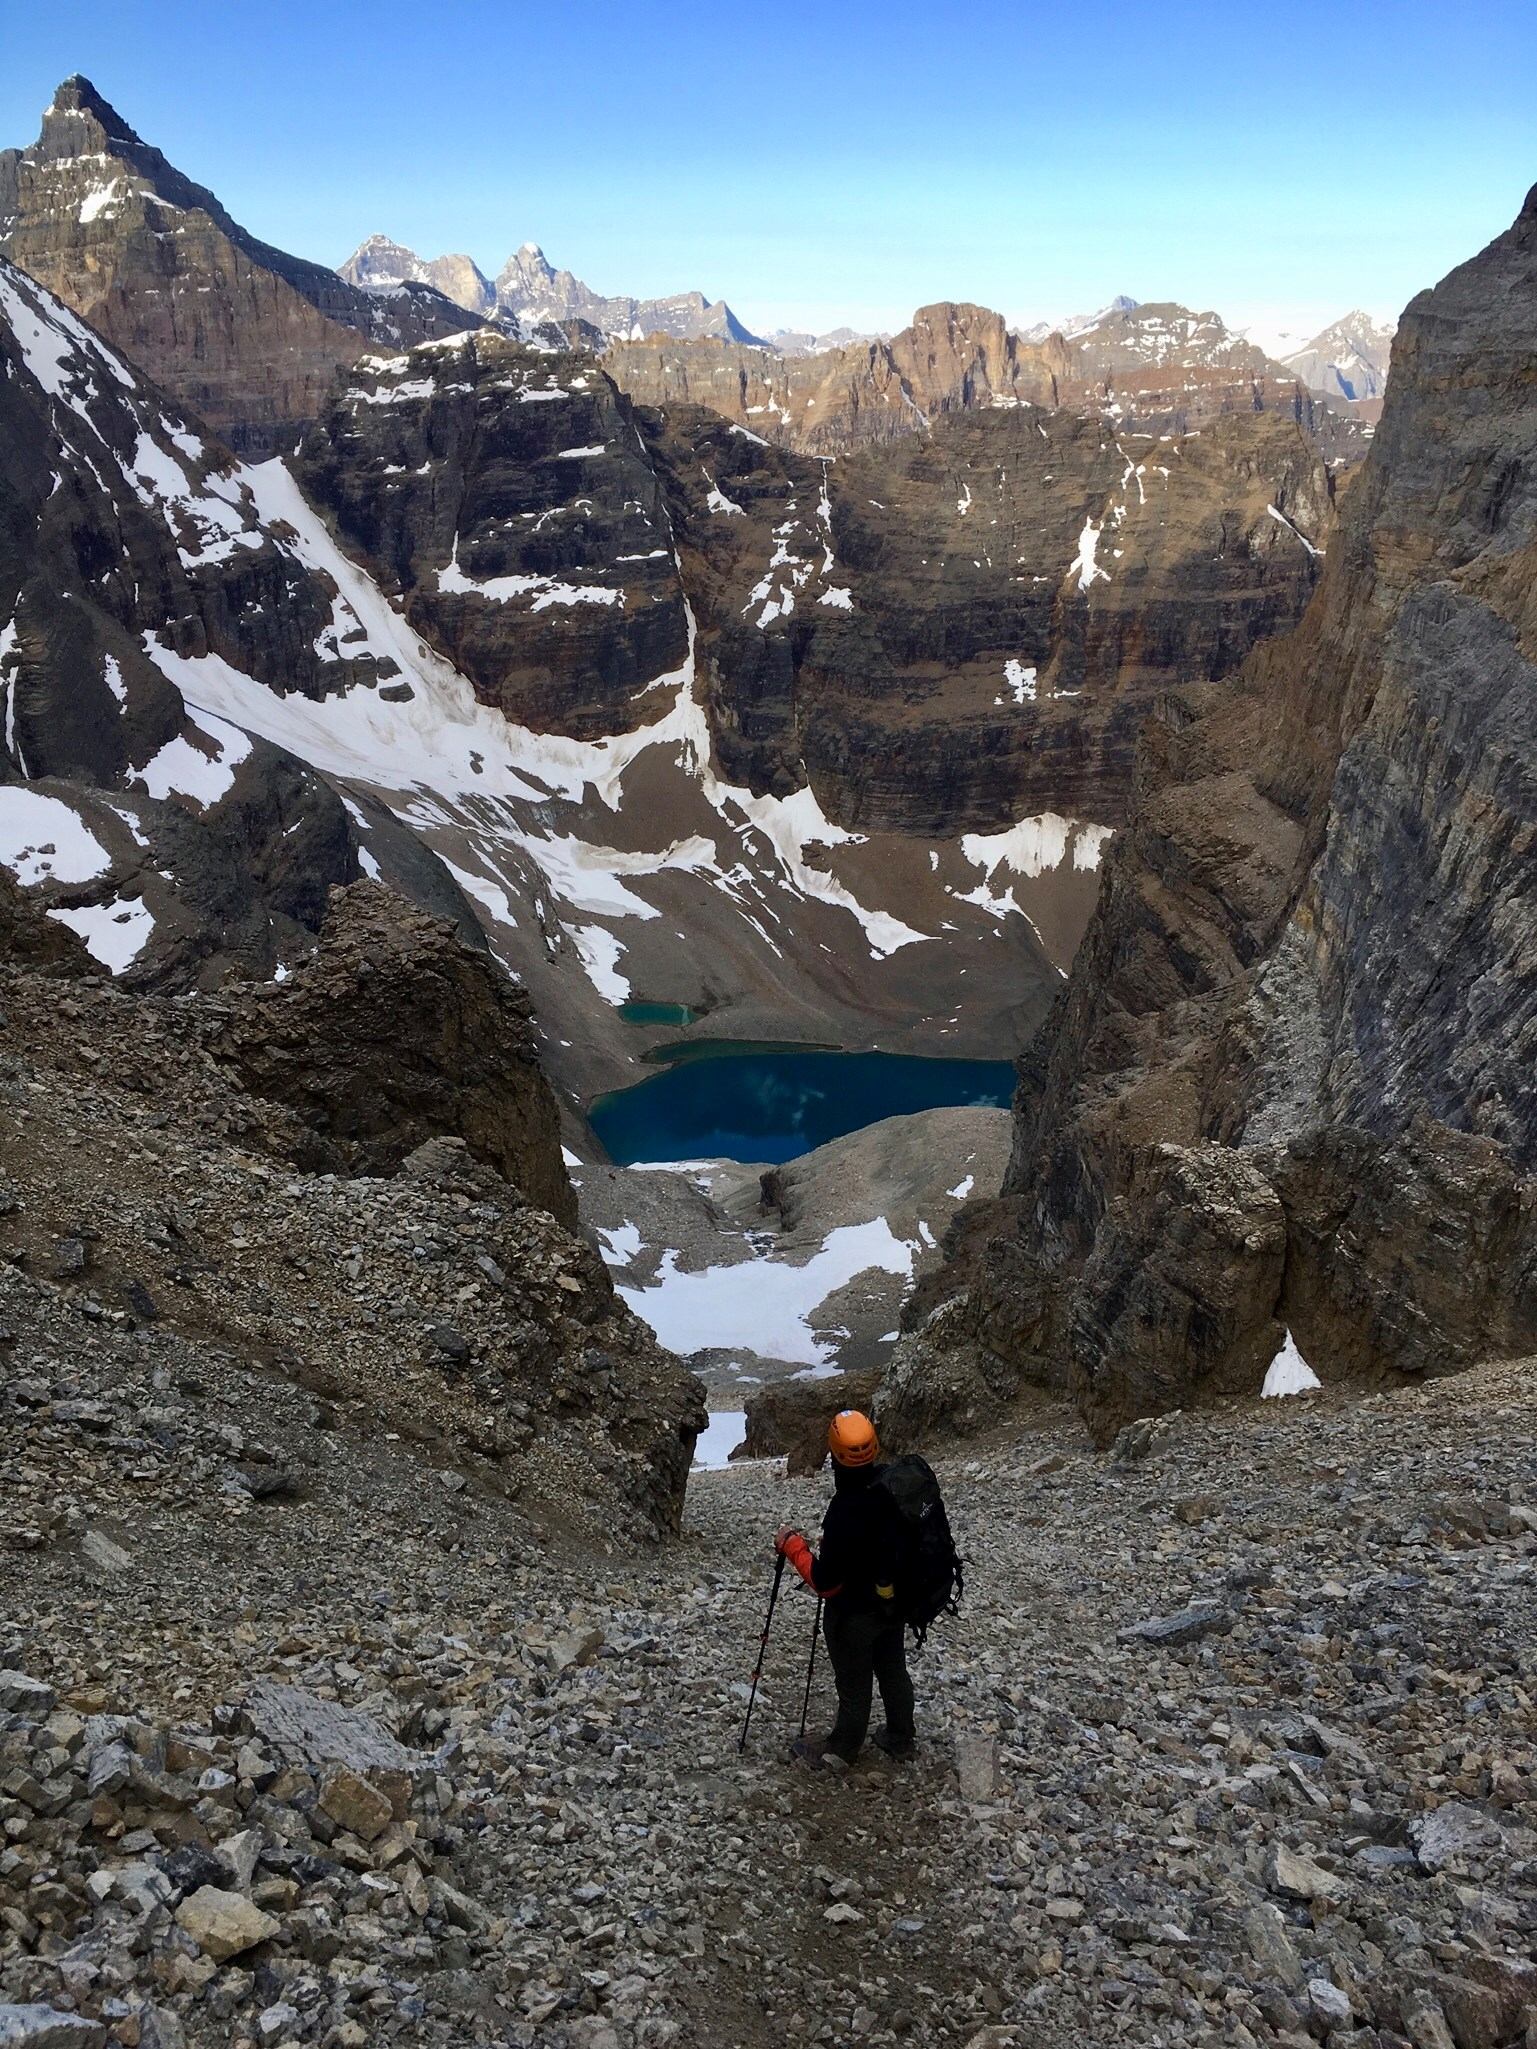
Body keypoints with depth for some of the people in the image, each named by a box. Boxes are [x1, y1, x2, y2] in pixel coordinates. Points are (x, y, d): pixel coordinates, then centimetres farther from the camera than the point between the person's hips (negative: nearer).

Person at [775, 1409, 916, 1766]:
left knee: (854, 1685, 16)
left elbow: (824, 1582, -28)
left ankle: (841, 1750, 38)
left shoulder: (845, 1513, -37)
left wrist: (793, 1546, -14)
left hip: (854, 1614, -6)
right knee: (893, 1671, 26)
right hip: (895, 1602, 6)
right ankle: (900, 1739, 45)